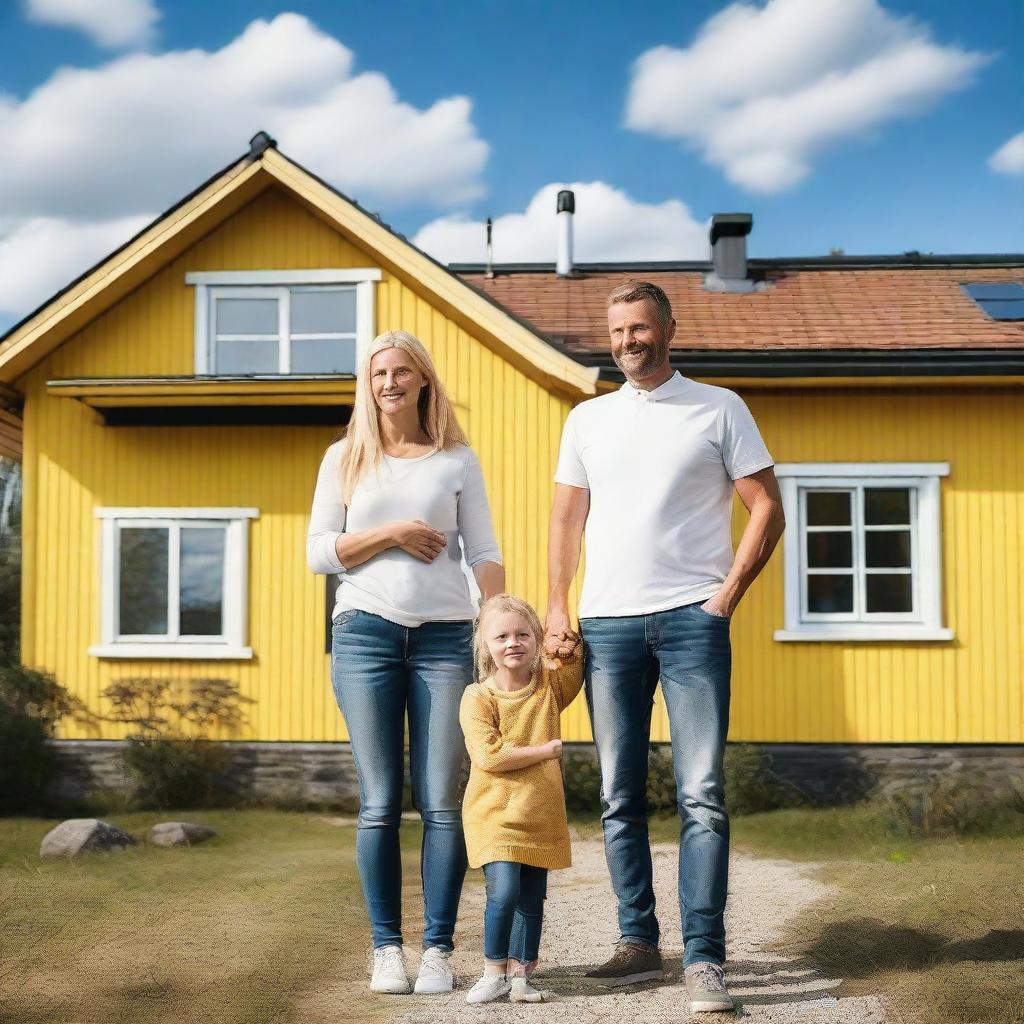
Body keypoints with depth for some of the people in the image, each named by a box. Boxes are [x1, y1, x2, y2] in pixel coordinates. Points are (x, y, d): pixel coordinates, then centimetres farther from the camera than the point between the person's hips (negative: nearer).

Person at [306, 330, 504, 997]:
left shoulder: (457, 460, 11)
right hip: (365, 634, 0)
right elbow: (318, 552, 7)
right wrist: (389, 534, -7)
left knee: (442, 802, -3)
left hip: (445, 637, 0)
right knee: (380, 804, 0)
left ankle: (438, 950, 4)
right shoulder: (345, 459, 12)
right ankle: (387, 948, 9)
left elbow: (484, 553, 7)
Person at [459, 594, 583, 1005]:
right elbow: (488, 756, -19)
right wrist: (547, 749, -14)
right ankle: (494, 973, 2)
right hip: (494, 815, -4)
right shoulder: (477, 697, -10)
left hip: (541, 815, 4)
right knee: (503, 893, -15)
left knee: (531, 901, 8)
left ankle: (519, 975, 20)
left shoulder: (551, 685, 4)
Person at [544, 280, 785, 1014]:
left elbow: (767, 510, 3)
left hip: (691, 619, -3)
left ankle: (704, 957, -5)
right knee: (620, 798, 6)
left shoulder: (718, 408, 5)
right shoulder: (588, 420, 15)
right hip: (607, 623, 4)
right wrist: (558, 609, 4)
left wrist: (728, 595, -6)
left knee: (702, 795, -7)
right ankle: (639, 941, 17)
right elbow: (567, 521, 16)